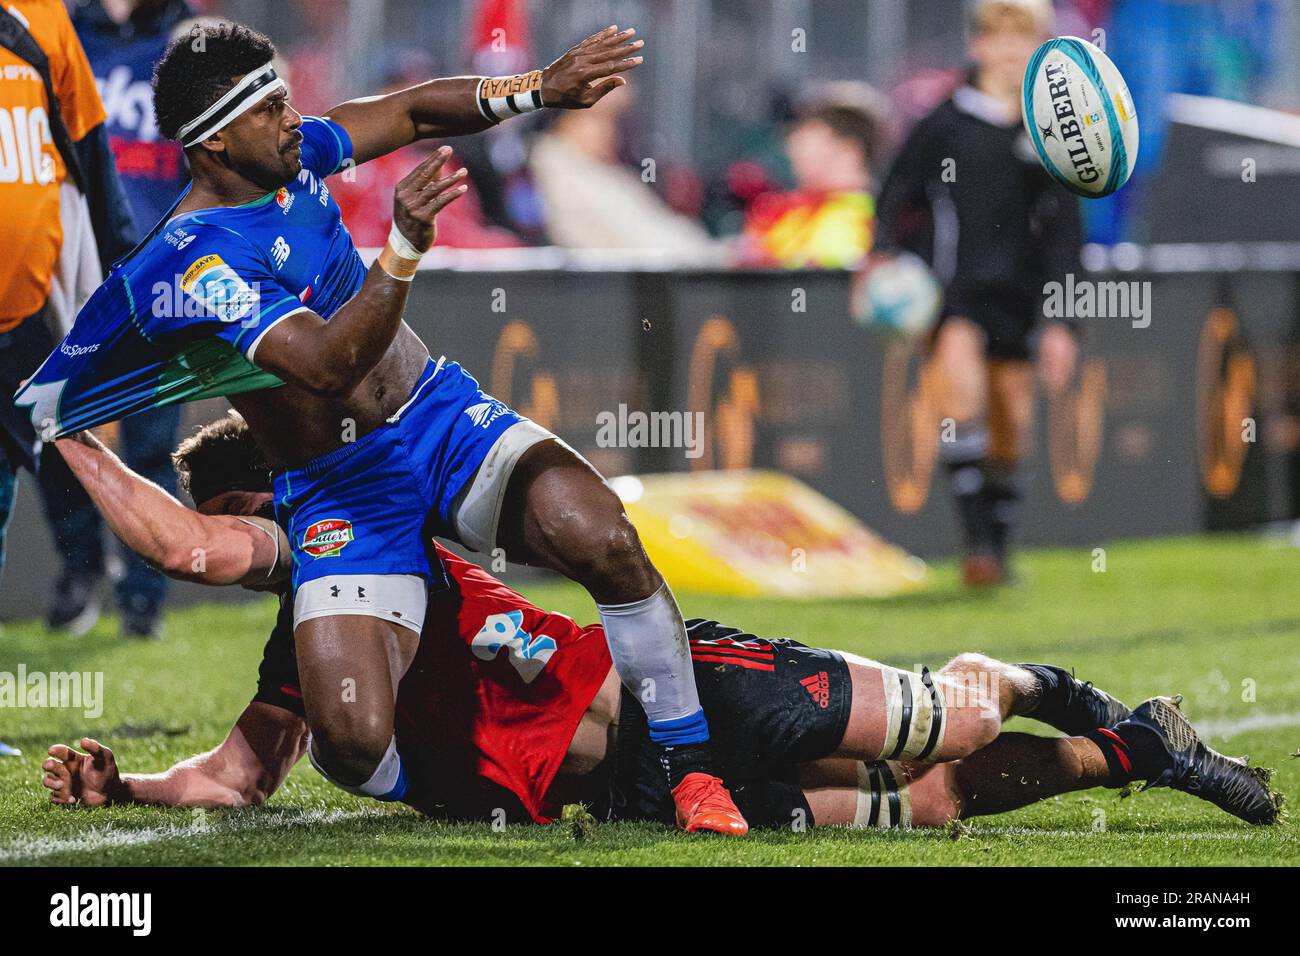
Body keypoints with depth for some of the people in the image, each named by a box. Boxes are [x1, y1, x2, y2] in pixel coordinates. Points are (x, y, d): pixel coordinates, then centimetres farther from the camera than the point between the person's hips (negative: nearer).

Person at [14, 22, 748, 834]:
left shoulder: (291, 156, 2)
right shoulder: (196, 259, -21)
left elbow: (415, 113, 14)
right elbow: (326, 367, -32)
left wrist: (542, 88, -1)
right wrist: (404, 252, -44)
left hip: (440, 412, 6)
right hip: (342, 488, -5)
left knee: (602, 538, -23)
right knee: (354, 740, -22)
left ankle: (692, 771, -9)